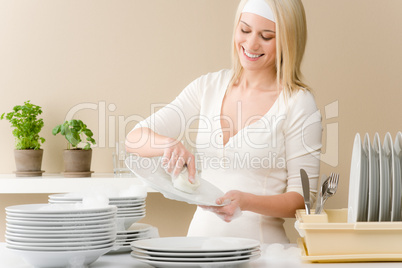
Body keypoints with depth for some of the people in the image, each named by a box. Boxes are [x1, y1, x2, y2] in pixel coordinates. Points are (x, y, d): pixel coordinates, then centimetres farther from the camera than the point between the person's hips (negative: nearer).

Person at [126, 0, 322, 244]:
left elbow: (303, 199, -2)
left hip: (260, 244, -3)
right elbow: (135, 139, 6)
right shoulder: (208, 86, 10)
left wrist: (246, 202, -20)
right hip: (201, 235, 3)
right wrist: (170, 144, -16)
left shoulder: (299, 102, -3)